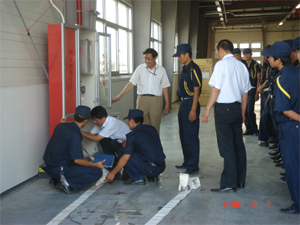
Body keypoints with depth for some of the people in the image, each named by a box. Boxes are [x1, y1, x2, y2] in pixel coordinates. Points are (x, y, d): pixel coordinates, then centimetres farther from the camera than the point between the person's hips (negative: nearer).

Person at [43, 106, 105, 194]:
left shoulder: (61, 126, 6)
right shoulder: (75, 135, -19)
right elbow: (77, 160, -19)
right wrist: (96, 165, -8)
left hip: (49, 168, 9)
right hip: (59, 169, -9)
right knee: (97, 172, -10)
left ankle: (56, 180, 13)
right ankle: (69, 183, -13)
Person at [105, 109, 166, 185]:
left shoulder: (132, 135, -8)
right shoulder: (151, 128, 12)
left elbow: (125, 158, -10)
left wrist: (112, 173, 0)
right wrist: (129, 144, 26)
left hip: (150, 169, -8)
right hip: (162, 167, 8)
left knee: (121, 152, 0)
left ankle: (138, 178, 1)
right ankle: (153, 176, 20)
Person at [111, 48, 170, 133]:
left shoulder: (161, 70, 6)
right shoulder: (140, 68, 5)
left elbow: (164, 88, 8)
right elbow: (131, 84, 4)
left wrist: (167, 104, 5)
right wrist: (119, 96, -3)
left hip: (156, 100, 0)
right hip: (142, 99, 0)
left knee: (155, 127, 3)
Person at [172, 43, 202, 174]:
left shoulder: (194, 69, -15)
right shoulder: (185, 69, 14)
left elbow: (196, 90, -19)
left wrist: (193, 110, -22)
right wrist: (183, 105, 17)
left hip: (190, 104, -10)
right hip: (183, 104, 10)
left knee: (191, 136, -5)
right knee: (184, 135, 16)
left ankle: (193, 165, 3)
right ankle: (187, 162, 27)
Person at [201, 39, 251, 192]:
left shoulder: (221, 64, -8)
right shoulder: (241, 66, 11)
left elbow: (216, 89, -13)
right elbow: (245, 92, 13)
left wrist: (207, 110, -8)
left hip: (223, 108, -7)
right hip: (237, 108, 7)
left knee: (227, 147, -4)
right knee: (238, 144, 14)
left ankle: (229, 184, 0)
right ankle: (240, 180, 23)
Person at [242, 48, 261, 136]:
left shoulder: (256, 65, -4)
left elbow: (258, 80, -6)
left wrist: (257, 93, -12)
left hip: (252, 90, -6)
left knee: (250, 111, -11)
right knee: (245, 111, 5)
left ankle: (254, 129, 3)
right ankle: (248, 129, 14)